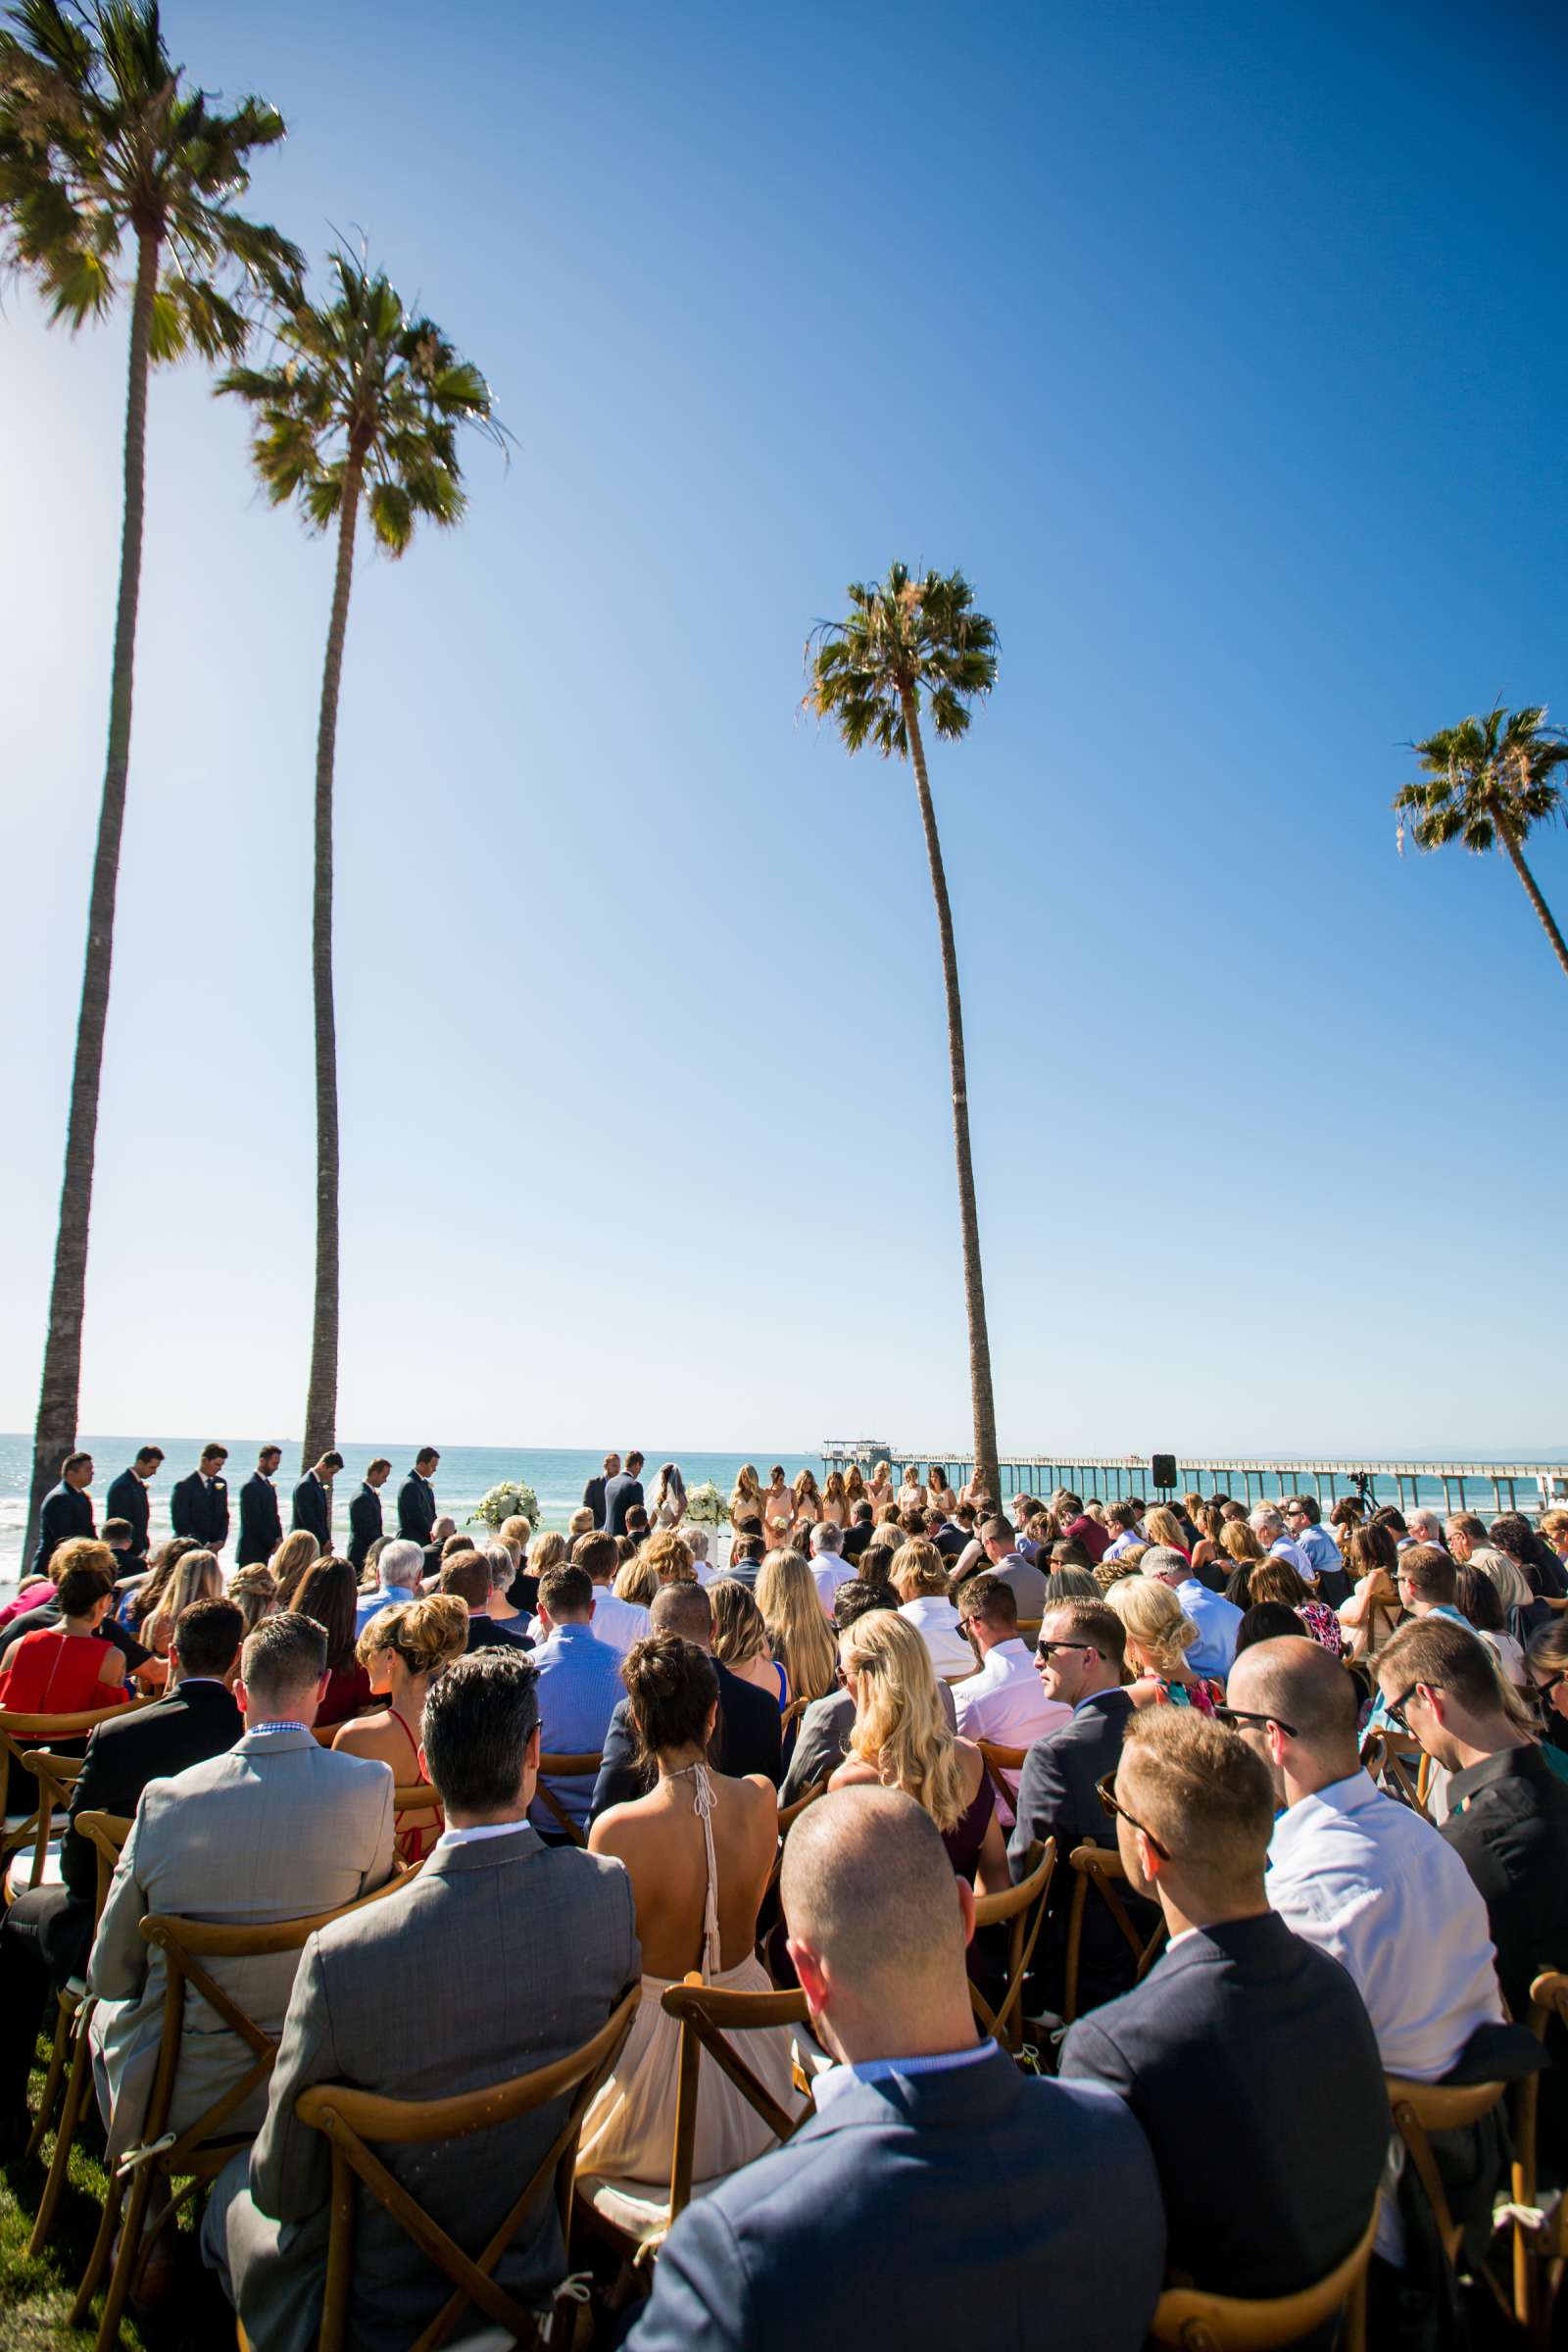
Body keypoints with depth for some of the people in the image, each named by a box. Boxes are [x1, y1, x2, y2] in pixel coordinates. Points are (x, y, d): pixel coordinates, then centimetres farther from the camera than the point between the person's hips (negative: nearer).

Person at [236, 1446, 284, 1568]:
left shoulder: (267, 1484, 14)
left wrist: (278, 1537, 2)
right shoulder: (250, 1486, -14)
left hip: (262, 1551, 8)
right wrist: (272, 1544, -14)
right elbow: (254, 1521, -17)